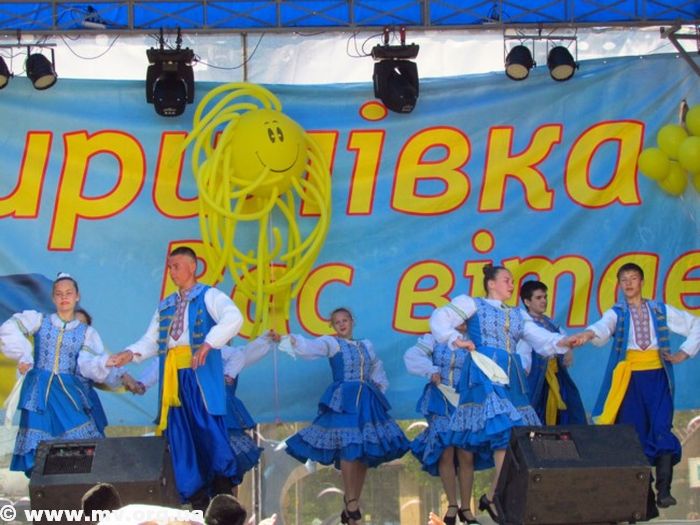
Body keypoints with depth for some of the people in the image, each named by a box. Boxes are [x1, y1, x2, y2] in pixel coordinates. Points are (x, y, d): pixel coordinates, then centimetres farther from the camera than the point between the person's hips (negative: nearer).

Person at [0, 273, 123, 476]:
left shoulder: (86, 332, 12)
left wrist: (104, 362, -22)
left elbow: (87, 364, -2)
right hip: (39, 392, -1)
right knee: (38, 453, -6)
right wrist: (23, 356, -4)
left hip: (69, 392, 1)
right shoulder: (39, 320, 9)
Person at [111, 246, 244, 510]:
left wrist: (208, 343, -28)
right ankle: (196, 495, 8)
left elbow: (233, 318, -16)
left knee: (208, 427, -12)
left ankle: (224, 493, 1)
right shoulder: (165, 306, 22)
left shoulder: (209, 296, 3)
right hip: (172, 374, 6)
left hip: (201, 373, -6)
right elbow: (151, 340, 17)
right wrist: (132, 352, -3)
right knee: (179, 434, 3)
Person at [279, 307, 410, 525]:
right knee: (348, 448, -18)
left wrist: (379, 386, 17)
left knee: (365, 451, 3)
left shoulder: (366, 345, 17)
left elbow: (377, 368, 33)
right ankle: (351, 503, -14)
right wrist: (291, 340, -38)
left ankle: (351, 506, 9)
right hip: (343, 401, -6)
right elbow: (310, 347, -19)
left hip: (366, 402, 6)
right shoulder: (331, 343, 1)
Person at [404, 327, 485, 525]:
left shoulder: (473, 343, 5)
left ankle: (466, 507, 8)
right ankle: (452, 505, 9)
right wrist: (431, 371, -15)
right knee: (446, 454, -4)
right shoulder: (435, 340, 5)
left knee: (466, 455, -3)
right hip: (442, 405, -1)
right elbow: (412, 356, -5)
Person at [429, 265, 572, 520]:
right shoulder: (473, 304, 8)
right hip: (483, 373, -7)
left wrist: (562, 342, -4)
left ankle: (496, 496, 5)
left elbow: (541, 338, 15)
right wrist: (458, 340, -13)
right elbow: (439, 320, -1)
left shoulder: (517, 315, 25)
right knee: (501, 431, -21)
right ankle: (493, 497, -18)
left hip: (510, 376, 7)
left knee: (515, 434, -1)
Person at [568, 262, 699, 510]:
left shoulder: (661, 310, 9)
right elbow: (604, 327, -20)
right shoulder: (616, 313, 4)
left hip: (657, 376, 0)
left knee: (661, 430, -12)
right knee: (634, 434, 0)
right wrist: (589, 334, -43)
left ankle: (663, 490, -12)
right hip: (630, 378, 0)